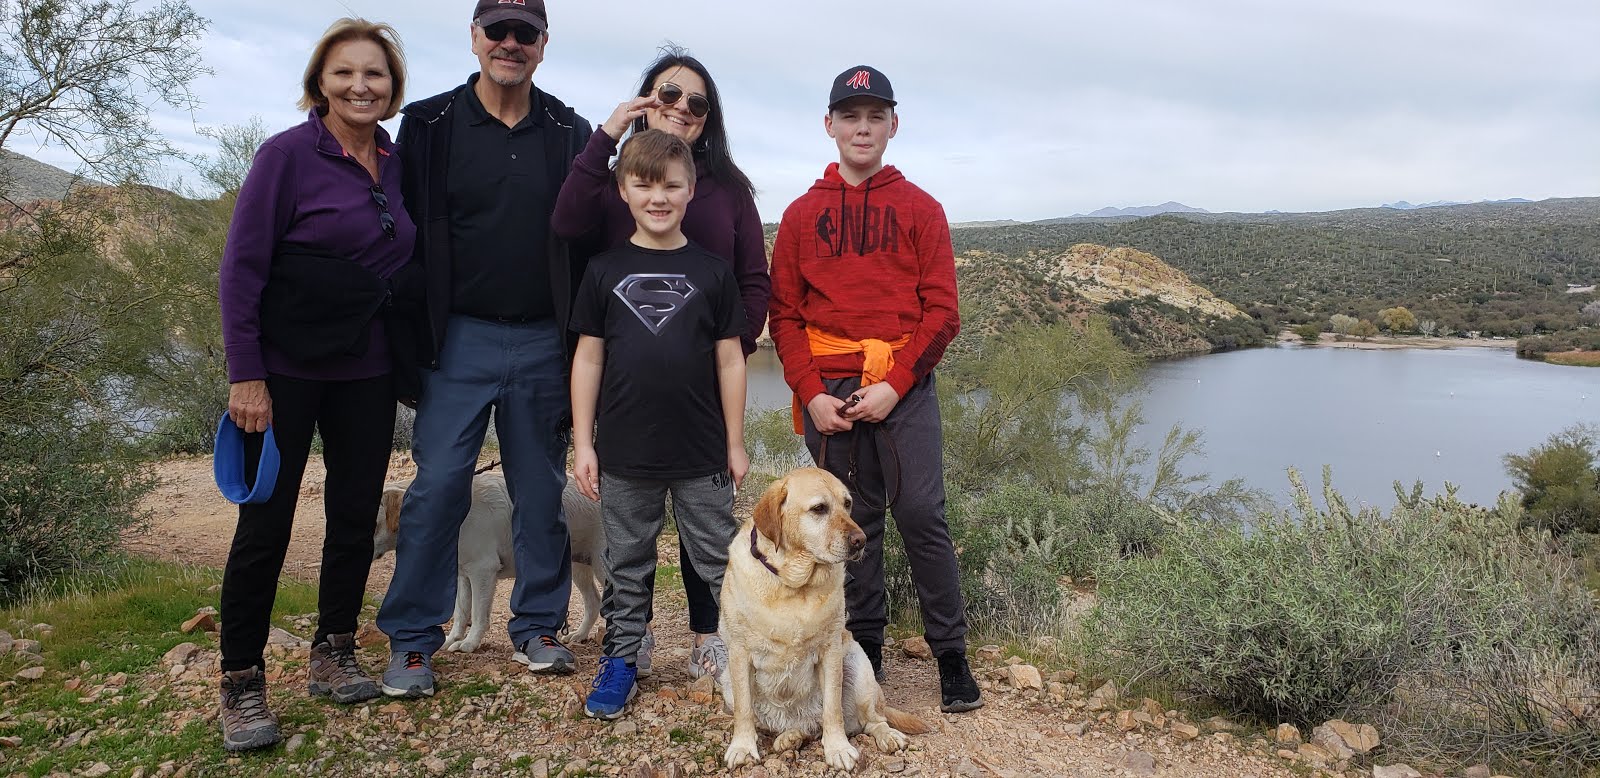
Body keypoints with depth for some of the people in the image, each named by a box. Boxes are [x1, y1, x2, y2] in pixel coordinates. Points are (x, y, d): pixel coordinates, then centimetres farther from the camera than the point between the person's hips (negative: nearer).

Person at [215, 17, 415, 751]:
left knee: (356, 514, 10)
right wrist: (244, 374, -13)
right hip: (286, 371, -4)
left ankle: (333, 652, 27)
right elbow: (241, 266, -10)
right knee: (265, 522, 0)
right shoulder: (287, 154, -9)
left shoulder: (399, 162, 5)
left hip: (367, 372, 5)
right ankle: (241, 683, 14)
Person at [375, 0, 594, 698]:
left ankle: (537, 627, 22)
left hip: (544, 344, 2)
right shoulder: (429, 126, 3)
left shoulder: (570, 135, 7)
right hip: (460, 339, -1)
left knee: (541, 491, 9)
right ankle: (411, 639, 10)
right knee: (438, 486, -3)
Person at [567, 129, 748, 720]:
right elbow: (588, 358, 4)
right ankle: (621, 658, 27)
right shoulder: (605, 271, 2)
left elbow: (730, 361, 3)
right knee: (626, 566, 14)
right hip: (624, 454, 1)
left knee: (721, 562, 7)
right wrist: (583, 442, 1)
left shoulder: (712, 272, 0)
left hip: (701, 455, -1)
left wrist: (735, 444, 2)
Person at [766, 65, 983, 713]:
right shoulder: (801, 215, 10)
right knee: (853, 520, 7)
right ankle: (865, 648, 20)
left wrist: (896, 383, -11)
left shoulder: (920, 210, 6)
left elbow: (942, 311, 1)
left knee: (921, 513, -6)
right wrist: (811, 392, -6)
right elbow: (784, 314, 7)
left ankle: (952, 656, 6)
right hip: (828, 388, 2)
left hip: (903, 385, -2)